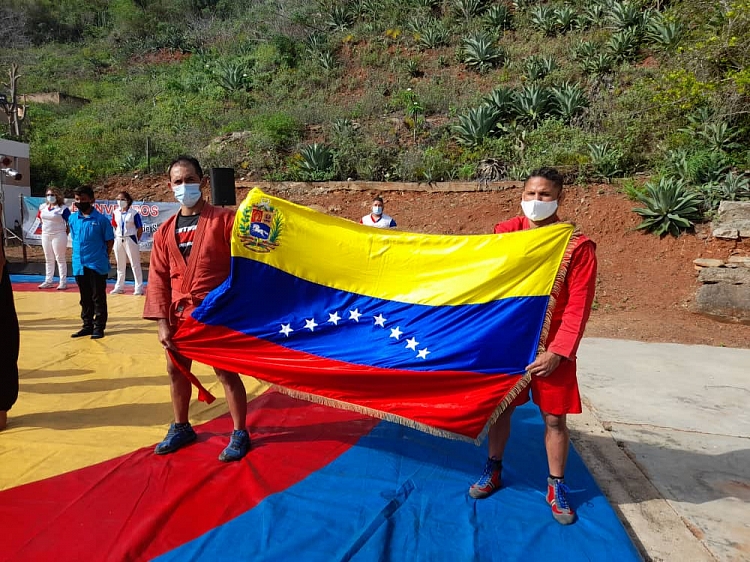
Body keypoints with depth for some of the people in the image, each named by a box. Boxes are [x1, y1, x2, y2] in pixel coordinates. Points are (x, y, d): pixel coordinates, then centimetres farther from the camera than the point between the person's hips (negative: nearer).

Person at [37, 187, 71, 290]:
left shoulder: (63, 208, -12)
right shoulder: (43, 207, 8)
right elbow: (40, 218, 23)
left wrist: (64, 234, -9)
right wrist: (45, 228, 13)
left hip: (58, 236, -7)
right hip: (45, 235, 7)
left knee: (60, 259, -2)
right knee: (48, 259, 15)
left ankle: (63, 282, 4)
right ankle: (48, 281, 24)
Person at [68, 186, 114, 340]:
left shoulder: (101, 219, -8)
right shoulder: (72, 219, 5)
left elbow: (109, 241, -2)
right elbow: (74, 238, 18)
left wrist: (103, 257, -4)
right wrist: (78, 255, 10)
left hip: (97, 265, -5)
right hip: (79, 265, 5)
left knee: (98, 298, 4)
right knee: (85, 298, 14)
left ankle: (99, 326, 12)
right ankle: (87, 325, 25)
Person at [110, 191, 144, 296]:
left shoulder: (134, 213, -9)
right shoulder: (115, 212, 6)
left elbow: (140, 229, -7)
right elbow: (114, 226, 15)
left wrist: (135, 240, -7)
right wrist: (116, 237, 6)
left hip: (130, 239, -5)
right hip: (118, 240, 6)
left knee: (135, 264, -1)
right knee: (120, 265, 15)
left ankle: (139, 288, 5)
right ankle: (119, 287, 26)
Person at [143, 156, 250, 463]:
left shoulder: (224, 219, -7)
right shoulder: (166, 231, 6)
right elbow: (158, 278, 6)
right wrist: (162, 322, -2)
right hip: (179, 314, 5)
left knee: (227, 372, 1)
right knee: (176, 370, 15)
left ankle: (240, 434, 18)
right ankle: (181, 428, 36)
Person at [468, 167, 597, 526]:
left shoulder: (577, 246, -11)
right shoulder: (504, 234, -2)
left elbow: (577, 307, -11)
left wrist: (557, 352, -15)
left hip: (551, 348, -2)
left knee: (554, 418, 7)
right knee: (500, 407, 13)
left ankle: (556, 487, 27)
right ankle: (493, 470, 34)